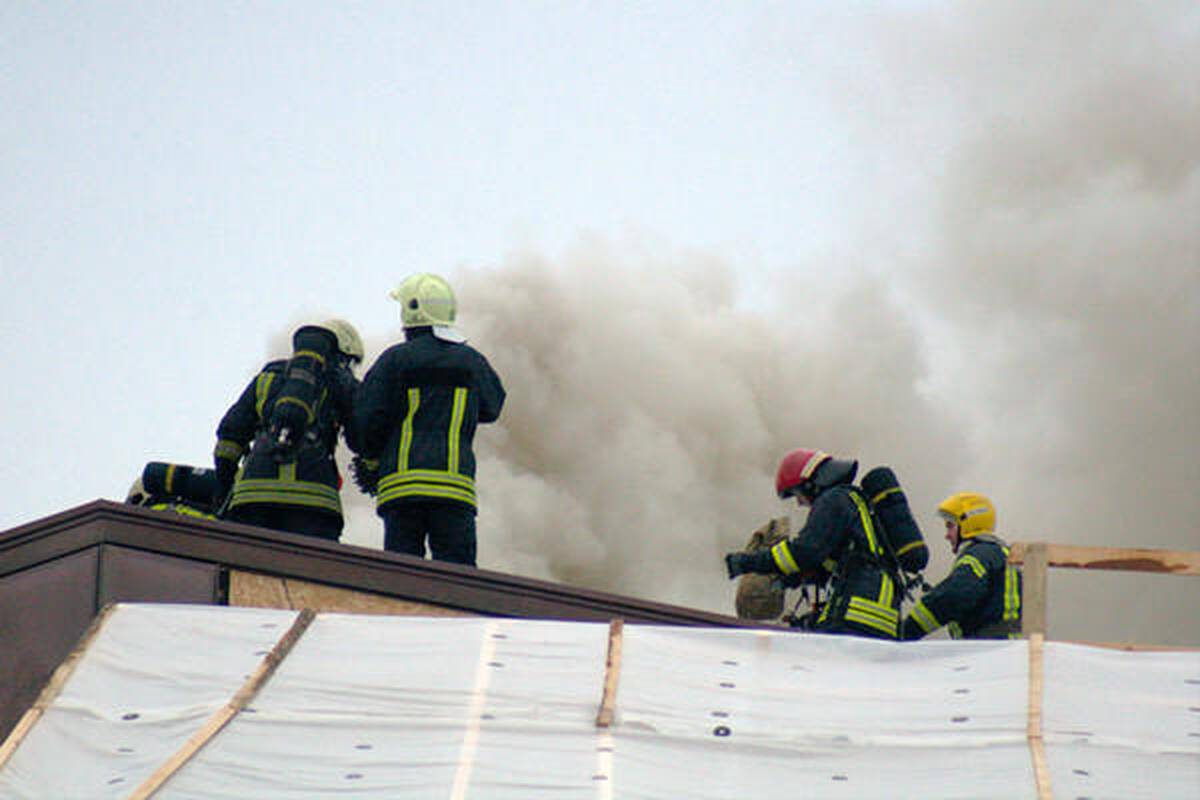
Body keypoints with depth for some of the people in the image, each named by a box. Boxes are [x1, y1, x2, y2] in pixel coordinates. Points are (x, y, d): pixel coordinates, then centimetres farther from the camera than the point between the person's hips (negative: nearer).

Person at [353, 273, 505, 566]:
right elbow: (492, 407, 27)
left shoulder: (395, 358, 3)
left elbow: (368, 418, -1)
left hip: (401, 483, -1)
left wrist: (372, 460, 16)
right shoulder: (472, 360, 11)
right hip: (456, 484, 1)